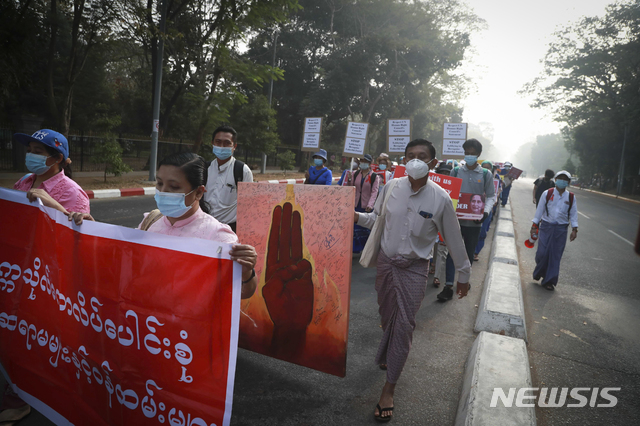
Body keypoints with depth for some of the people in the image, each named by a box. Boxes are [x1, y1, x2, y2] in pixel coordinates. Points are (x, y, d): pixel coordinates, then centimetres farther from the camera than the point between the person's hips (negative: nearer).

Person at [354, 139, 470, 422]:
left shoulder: (440, 198, -12)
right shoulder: (391, 188, -6)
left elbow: (453, 239, -2)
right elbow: (377, 219, 9)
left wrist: (464, 274, 6)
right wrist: (358, 217, -12)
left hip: (415, 268, -2)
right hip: (386, 262, 3)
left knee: (404, 324, -3)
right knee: (387, 317, 16)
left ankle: (389, 390, 9)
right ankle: (389, 357, 46)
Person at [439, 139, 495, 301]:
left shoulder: (486, 174, 1)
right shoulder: (456, 171, 2)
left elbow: (490, 196, 5)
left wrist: (486, 211, -14)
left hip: (474, 221, 1)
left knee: (469, 252, 13)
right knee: (452, 251, -4)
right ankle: (448, 286, -3)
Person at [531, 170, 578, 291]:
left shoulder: (571, 197, 5)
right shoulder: (547, 194, 0)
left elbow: (573, 214, 8)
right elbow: (539, 210, 3)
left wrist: (574, 229, 0)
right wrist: (534, 225, 2)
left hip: (561, 229, 1)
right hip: (546, 226, -1)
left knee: (555, 255, 2)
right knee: (542, 252, -7)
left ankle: (549, 281, 13)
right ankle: (538, 273, 22)